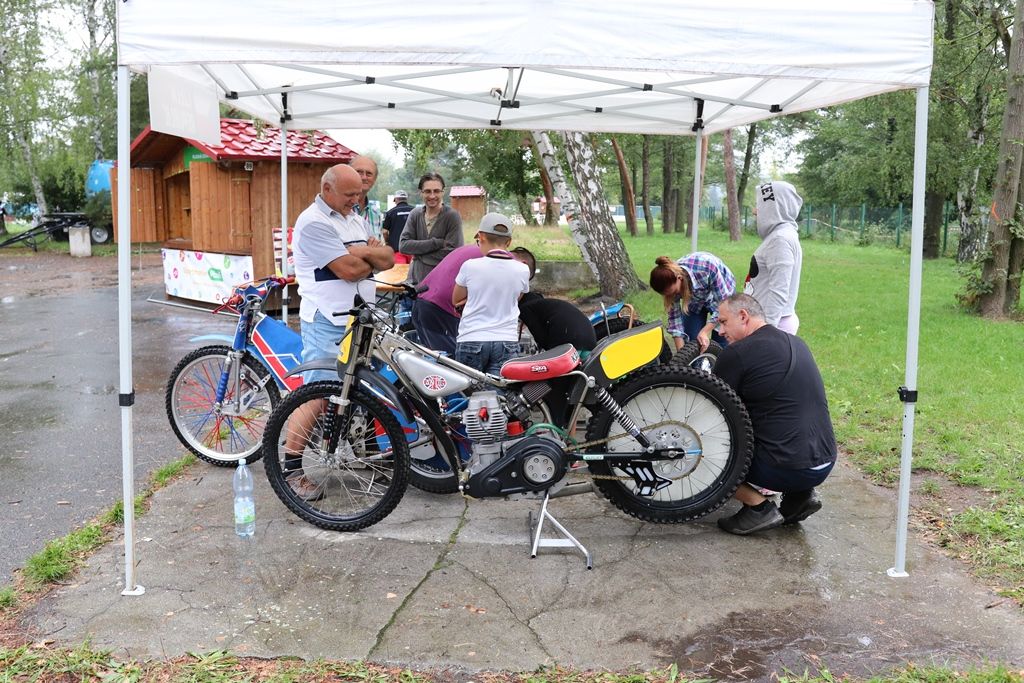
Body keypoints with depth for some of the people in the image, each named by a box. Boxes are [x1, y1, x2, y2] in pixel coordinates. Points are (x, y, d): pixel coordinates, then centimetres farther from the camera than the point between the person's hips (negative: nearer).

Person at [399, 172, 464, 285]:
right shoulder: (415, 214, 6)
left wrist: (419, 252, -8)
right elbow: (403, 245, -5)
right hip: (415, 280, 4)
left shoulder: (452, 216, -9)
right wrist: (436, 243, -15)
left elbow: (451, 253, -17)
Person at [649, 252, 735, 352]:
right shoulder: (670, 282, -28)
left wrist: (705, 332, -35)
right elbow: (674, 315, -18)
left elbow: (723, 303, -30)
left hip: (722, 293, -3)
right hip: (695, 301, 3)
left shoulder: (707, 266, -41)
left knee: (721, 342, -6)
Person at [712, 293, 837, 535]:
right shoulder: (796, 343, 13)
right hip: (825, 463, 8)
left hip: (788, 469, -8)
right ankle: (799, 495, 16)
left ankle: (758, 506, -2)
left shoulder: (737, 354, -10)